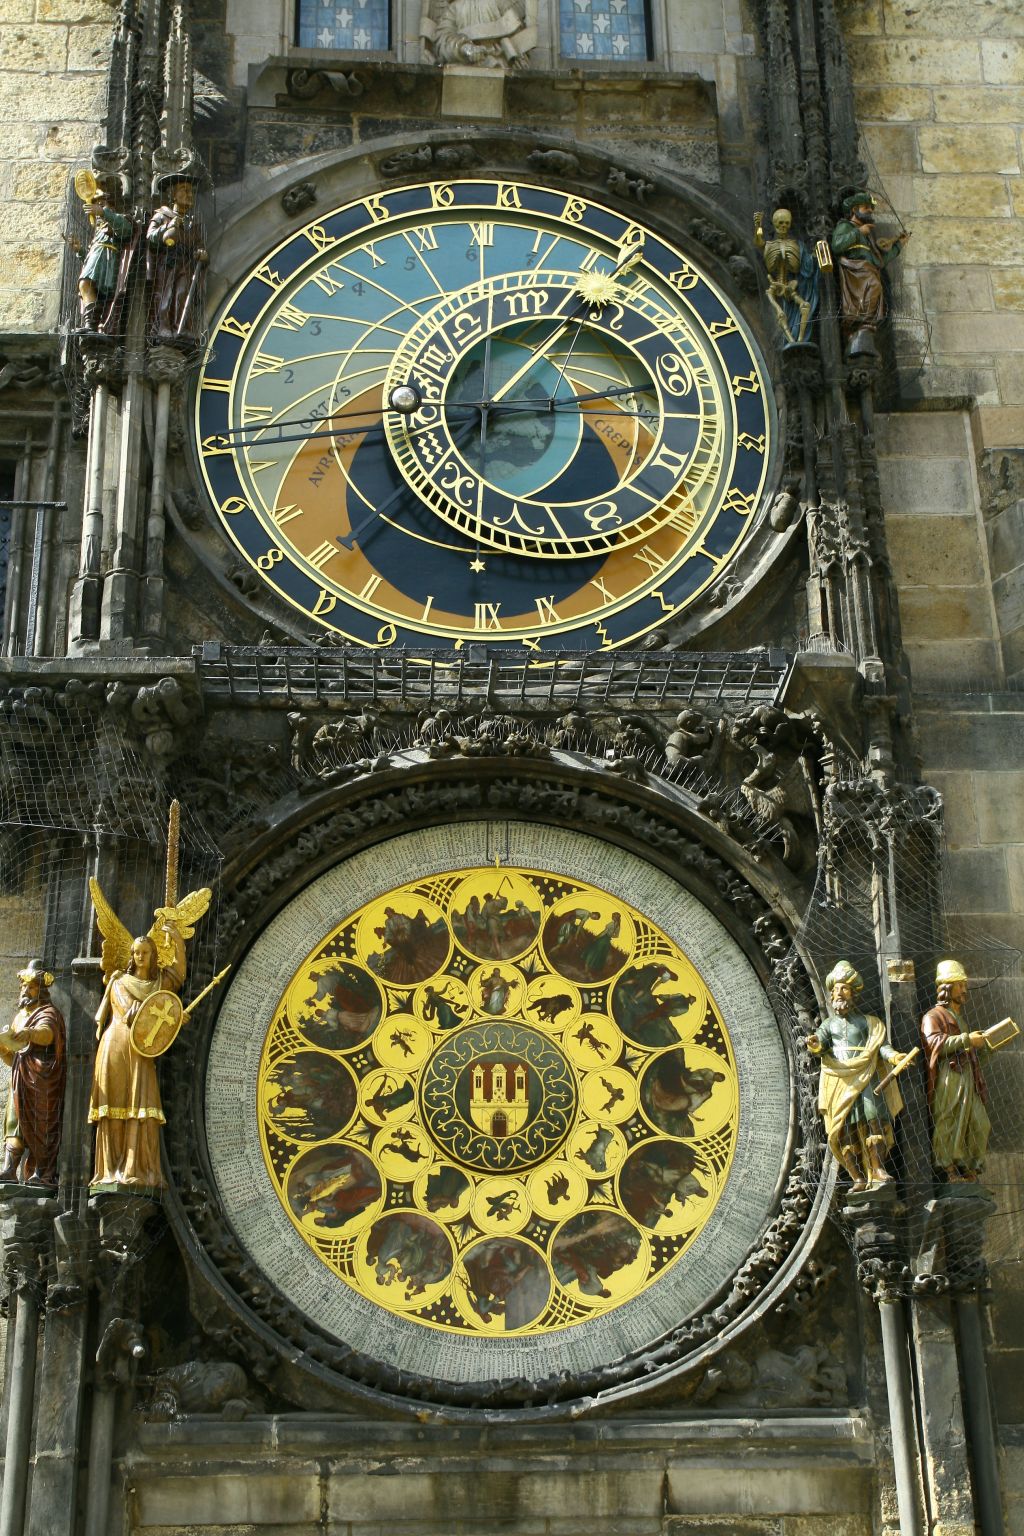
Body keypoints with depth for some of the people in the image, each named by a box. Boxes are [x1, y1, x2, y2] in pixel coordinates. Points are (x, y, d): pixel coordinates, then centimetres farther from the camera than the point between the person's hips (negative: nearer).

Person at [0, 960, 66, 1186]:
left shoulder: (48, 1013, -3)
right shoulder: (21, 1015, 21)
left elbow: (46, 1033, -29)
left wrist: (30, 1034, -50)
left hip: (42, 1080, -7)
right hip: (21, 1080, 7)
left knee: (41, 1125, -7)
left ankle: (41, 1173, -6)